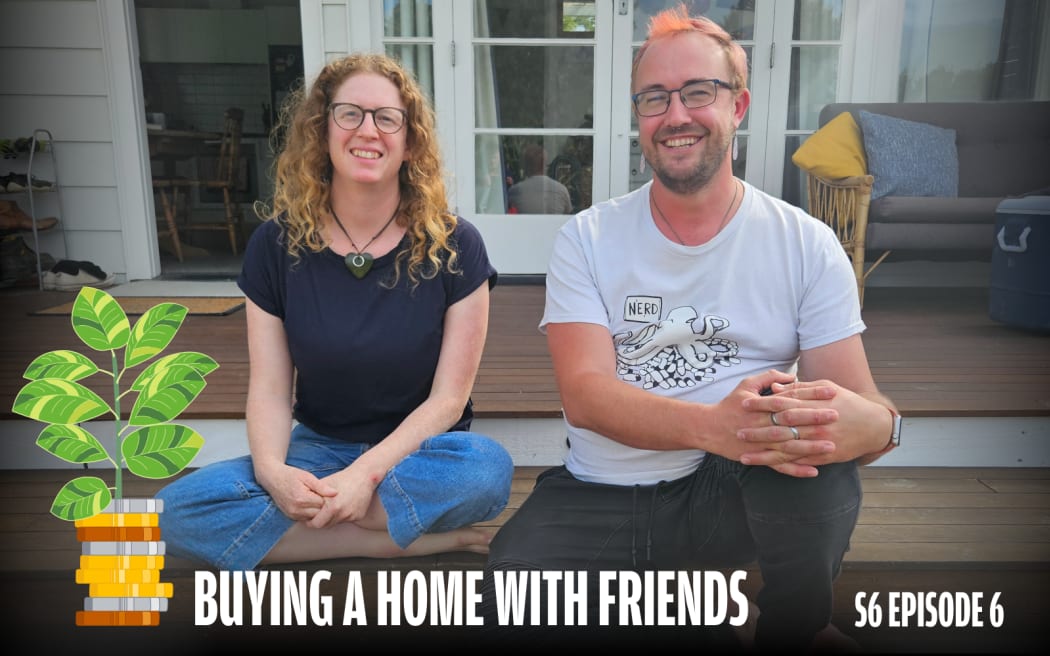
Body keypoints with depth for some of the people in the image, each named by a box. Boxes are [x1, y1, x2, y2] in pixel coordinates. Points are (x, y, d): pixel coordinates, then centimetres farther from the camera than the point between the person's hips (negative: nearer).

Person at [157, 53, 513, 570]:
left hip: (419, 452, -2)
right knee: (177, 511, -23)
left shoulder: (453, 247, -8)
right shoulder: (277, 245, -2)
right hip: (317, 448, 3)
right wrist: (271, 470, -24)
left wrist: (367, 472, -24)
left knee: (487, 469, -35)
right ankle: (420, 539, -19)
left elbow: (448, 396, -11)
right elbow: (269, 388, -4)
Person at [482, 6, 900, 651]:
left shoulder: (807, 245, -1)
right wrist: (713, 425, -33)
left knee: (812, 430, -30)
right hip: (599, 497, 0)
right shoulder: (589, 239, -2)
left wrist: (869, 422, -33)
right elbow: (584, 395, -14)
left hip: (737, 494, 1)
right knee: (507, 599, -25)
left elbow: (867, 409, -6)